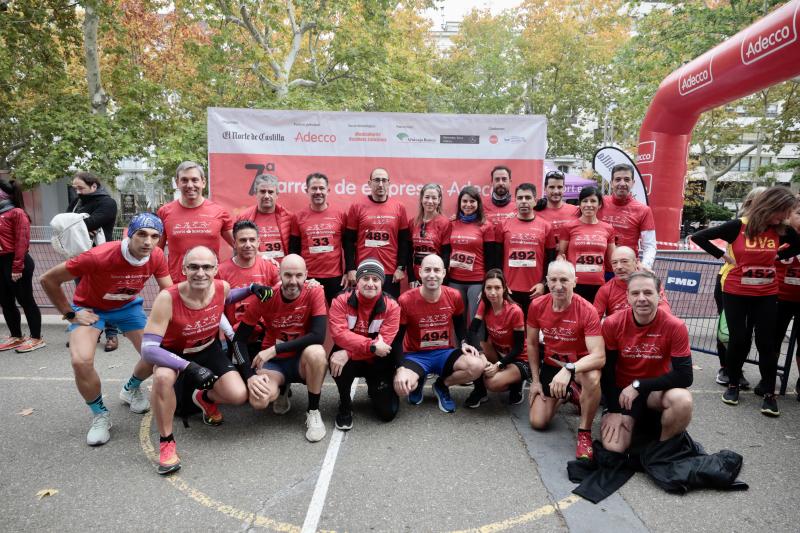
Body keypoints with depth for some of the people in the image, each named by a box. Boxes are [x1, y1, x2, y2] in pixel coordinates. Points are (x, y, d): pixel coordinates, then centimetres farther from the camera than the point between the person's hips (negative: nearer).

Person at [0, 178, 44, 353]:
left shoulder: (17, 213, -10)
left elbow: (22, 242, -15)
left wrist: (17, 267, -18)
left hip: (15, 263, -8)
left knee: (25, 300, -1)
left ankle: (36, 338, 9)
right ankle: (16, 337, 26)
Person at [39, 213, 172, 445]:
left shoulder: (157, 256, -23)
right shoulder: (99, 256, -35)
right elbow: (48, 279, -23)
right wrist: (70, 314, -17)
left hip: (128, 306, 4)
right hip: (90, 308, -3)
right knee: (81, 361, -25)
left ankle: (131, 389, 27)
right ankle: (100, 415, 2)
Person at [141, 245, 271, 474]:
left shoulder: (222, 287, -20)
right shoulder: (167, 299, -32)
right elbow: (147, 349, -34)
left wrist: (252, 289, -9)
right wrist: (190, 367, -44)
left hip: (209, 350, 3)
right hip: (175, 354, -3)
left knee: (238, 395, -16)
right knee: (162, 377, -38)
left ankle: (205, 398, 22)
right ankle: (166, 441, -14)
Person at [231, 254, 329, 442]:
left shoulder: (314, 293, -16)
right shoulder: (265, 297, -13)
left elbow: (318, 335, -26)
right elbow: (239, 339, -8)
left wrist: (274, 349, -27)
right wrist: (250, 375, -22)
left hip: (303, 361, -1)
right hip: (273, 362, 2)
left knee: (316, 352, -37)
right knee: (258, 401, -27)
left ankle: (313, 412, -11)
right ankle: (282, 390, 13)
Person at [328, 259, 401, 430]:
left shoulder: (391, 306, -14)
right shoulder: (341, 301, -13)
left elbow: (384, 342, -23)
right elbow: (339, 334, -26)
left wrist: (348, 353, -33)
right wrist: (371, 346, -36)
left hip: (377, 362, 0)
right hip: (349, 356, 0)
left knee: (387, 412, -9)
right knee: (338, 358, -35)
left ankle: (374, 390, 29)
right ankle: (345, 405, -8)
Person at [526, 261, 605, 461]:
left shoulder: (587, 311, -26)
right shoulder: (537, 306, -14)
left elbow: (599, 356, -32)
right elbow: (532, 344, 1)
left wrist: (569, 369, -47)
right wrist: (535, 381, 1)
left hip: (579, 364, -3)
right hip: (551, 364, 4)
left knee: (592, 378, -40)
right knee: (537, 422, 0)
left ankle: (584, 432, -14)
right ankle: (565, 393, 31)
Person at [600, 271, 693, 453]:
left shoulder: (675, 327, -17)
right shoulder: (612, 324, -14)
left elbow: (684, 376, -19)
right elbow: (606, 371, -7)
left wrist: (639, 385, -22)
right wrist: (614, 410, -10)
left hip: (657, 391, 0)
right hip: (621, 391, 1)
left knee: (683, 400, -35)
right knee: (613, 448, -17)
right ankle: (635, 421, 18)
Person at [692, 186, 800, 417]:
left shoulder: (781, 230, -1)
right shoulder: (738, 226, -13)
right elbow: (699, 237, -12)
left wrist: (777, 256, 4)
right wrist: (723, 255, -11)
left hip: (766, 295, 3)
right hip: (735, 293, -3)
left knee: (766, 343, 3)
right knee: (738, 339, 3)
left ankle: (769, 394, 14)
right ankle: (733, 384, 21)